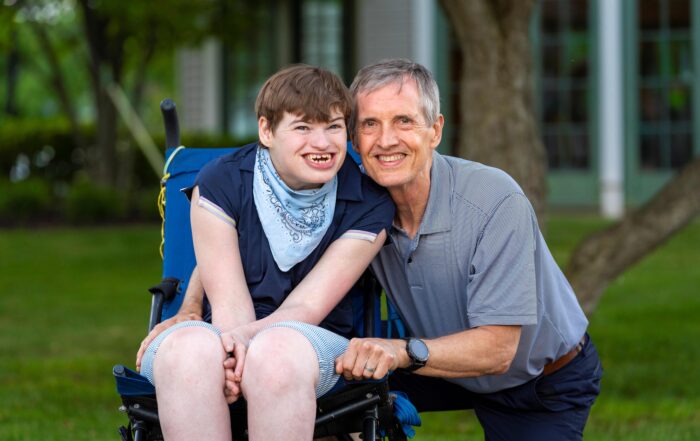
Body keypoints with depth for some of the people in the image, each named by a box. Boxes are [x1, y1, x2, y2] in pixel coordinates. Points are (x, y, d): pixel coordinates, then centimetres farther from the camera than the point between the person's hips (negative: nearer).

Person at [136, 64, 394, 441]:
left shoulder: (368, 207, -1)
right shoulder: (221, 181, -2)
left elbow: (307, 306, -8)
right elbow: (228, 301, -10)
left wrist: (245, 338, -29)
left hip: (314, 343, 0)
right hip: (219, 332, 0)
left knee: (278, 348, -38)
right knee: (188, 347, -38)